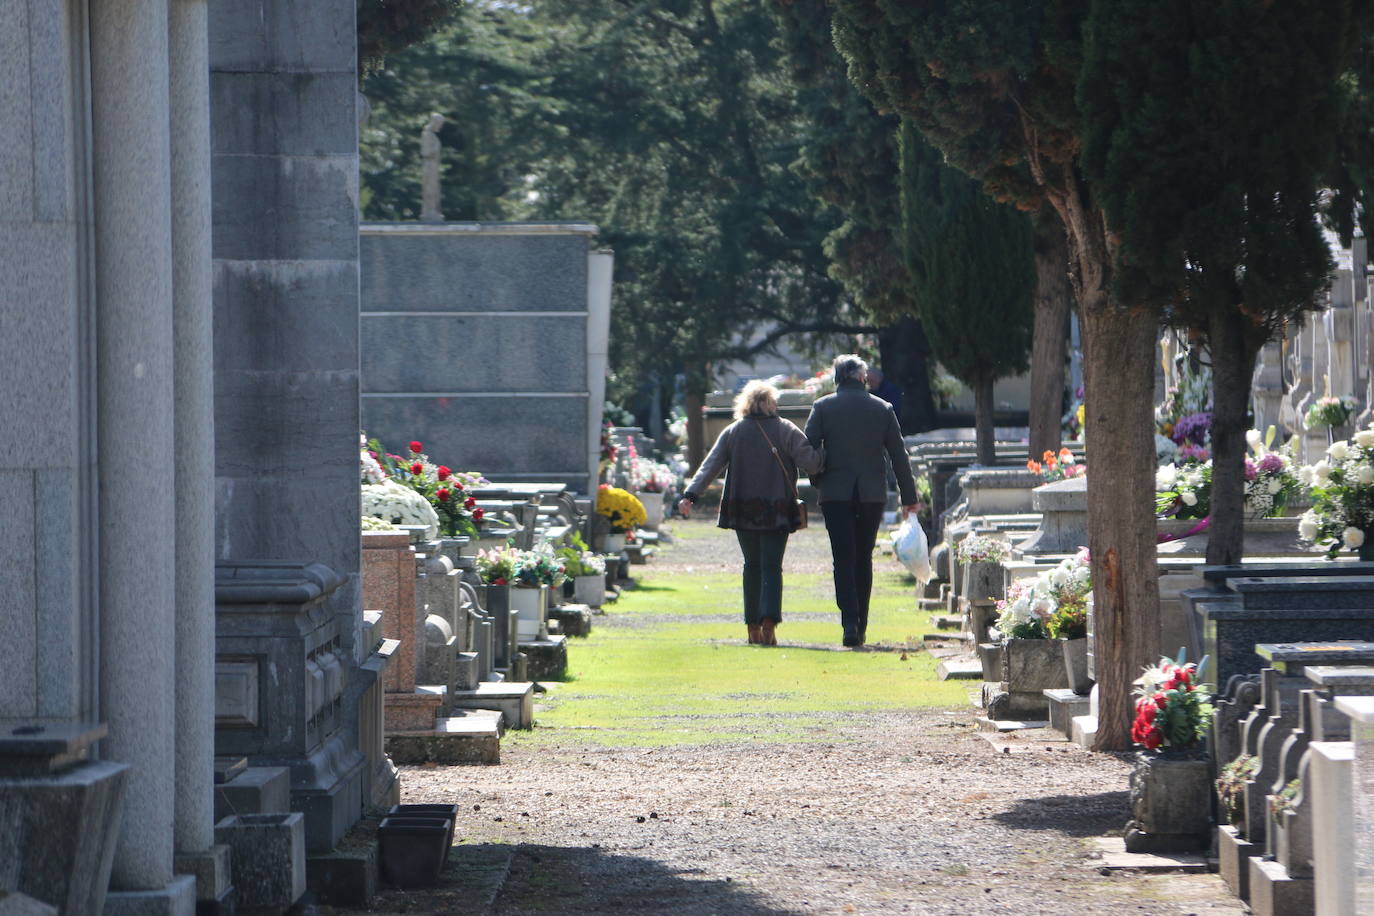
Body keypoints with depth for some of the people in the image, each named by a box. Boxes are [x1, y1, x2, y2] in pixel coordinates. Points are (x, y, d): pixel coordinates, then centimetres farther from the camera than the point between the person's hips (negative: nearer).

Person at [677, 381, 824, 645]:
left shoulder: (732, 432, 5)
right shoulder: (786, 431, -2)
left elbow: (710, 466, -1)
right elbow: (810, 462, -9)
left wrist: (690, 495, -7)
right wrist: (825, 452, 11)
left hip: (743, 511, 2)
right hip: (777, 512, -2)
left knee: (752, 565, 14)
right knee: (771, 566, -2)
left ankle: (753, 627, 12)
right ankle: (769, 620, -22)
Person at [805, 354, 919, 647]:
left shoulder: (822, 407, -2)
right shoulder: (882, 409, 3)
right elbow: (898, 455, 6)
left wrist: (818, 481, 13)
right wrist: (908, 495, 11)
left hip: (835, 494, -2)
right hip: (873, 495, 2)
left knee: (844, 559, -3)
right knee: (864, 559, 11)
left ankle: (850, 621, -19)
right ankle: (860, 627, 13)